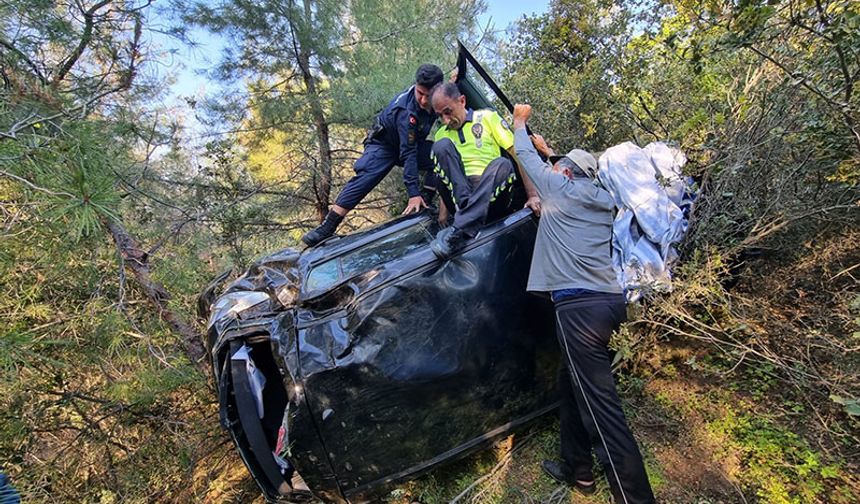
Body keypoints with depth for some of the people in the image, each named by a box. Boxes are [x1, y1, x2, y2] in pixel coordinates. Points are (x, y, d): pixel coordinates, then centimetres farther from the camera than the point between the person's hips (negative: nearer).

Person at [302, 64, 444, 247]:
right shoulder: (406, 110, -36)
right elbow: (408, 153, -38)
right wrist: (413, 192, -42)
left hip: (412, 142, 6)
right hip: (384, 144, -5)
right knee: (364, 178, -28)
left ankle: (425, 205, -13)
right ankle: (327, 227, -29)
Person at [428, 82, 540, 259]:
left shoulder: (488, 117, 8)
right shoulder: (441, 134, 17)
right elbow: (443, 178, 15)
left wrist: (532, 196, -9)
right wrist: (442, 216, 1)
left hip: (491, 193, -1)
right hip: (459, 195, 2)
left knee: (502, 164, -33)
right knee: (442, 145, -17)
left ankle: (460, 231, -45)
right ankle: (465, 208, -31)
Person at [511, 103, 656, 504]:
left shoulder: (561, 189, 0)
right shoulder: (601, 199, 17)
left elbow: (524, 155, 15)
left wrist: (519, 124, 32)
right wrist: (549, 150, 47)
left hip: (580, 305, -9)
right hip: (608, 300, 9)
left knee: (600, 405, -7)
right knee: (571, 383, 20)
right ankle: (577, 470, 33)